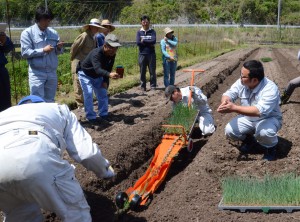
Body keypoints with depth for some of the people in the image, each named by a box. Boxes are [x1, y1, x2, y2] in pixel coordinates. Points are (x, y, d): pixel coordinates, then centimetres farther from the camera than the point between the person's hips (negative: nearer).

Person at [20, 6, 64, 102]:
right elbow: (25, 53, -12)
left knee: (49, 101, 13)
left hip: (52, 72, 5)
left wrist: (59, 48, -10)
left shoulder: (53, 33, 9)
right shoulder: (27, 33, -4)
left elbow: (58, 51, 13)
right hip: (37, 73, -4)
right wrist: (43, 50, -17)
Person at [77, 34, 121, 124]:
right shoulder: (96, 53, -40)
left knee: (103, 93, 6)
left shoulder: (112, 54, -17)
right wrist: (109, 74, -73)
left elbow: (108, 69, -6)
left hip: (97, 76, 7)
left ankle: (103, 114, 20)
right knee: (88, 94, -17)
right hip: (85, 74, -7)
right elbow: (97, 69, -56)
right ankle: (91, 117, -8)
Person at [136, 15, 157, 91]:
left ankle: (153, 85, 11)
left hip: (151, 54, 0)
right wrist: (149, 43, -8)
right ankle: (143, 86, 12)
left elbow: (154, 41, -10)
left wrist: (144, 41, -7)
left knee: (152, 71, 1)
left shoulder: (152, 31, 6)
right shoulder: (139, 32, 7)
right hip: (142, 54, 1)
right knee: (142, 71, 3)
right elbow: (138, 42, -7)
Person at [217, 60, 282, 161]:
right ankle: (249, 140, 15)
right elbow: (229, 94, -10)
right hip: (248, 118, 5)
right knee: (229, 131, -16)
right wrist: (225, 102, -37)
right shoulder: (241, 82, -14)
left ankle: (270, 147, -1)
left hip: (268, 119, -5)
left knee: (264, 132, -37)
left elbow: (259, 111, -43)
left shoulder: (270, 89, -32)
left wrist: (234, 108, -47)